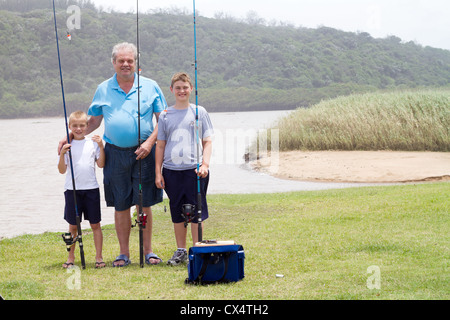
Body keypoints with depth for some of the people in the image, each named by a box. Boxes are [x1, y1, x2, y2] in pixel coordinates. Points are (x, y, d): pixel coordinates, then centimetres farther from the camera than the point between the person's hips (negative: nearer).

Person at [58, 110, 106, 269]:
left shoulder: (92, 143, 5)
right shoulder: (66, 145, 3)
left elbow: (101, 164, 1)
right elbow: (62, 170, 0)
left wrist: (101, 146, -9)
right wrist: (62, 154, -14)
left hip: (91, 188, 0)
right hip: (72, 189, 0)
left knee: (95, 224, 3)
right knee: (73, 226, 5)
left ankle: (99, 257, 9)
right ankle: (71, 257, 15)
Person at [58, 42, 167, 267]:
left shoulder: (150, 87, 4)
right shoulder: (103, 89, 8)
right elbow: (93, 121, 14)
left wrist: (149, 142, -10)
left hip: (143, 153, -1)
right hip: (115, 154, 1)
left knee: (144, 204, 1)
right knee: (120, 205, 4)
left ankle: (148, 251, 12)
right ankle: (124, 254, 12)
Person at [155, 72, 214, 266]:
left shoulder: (199, 112, 5)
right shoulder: (165, 115, 9)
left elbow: (207, 141, 5)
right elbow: (160, 145, 12)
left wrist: (205, 164, -9)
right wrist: (158, 172, 6)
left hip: (194, 169, -2)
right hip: (171, 170, 2)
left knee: (196, 210, -1)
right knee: (176, 211, 8)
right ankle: (181, 251, 18)